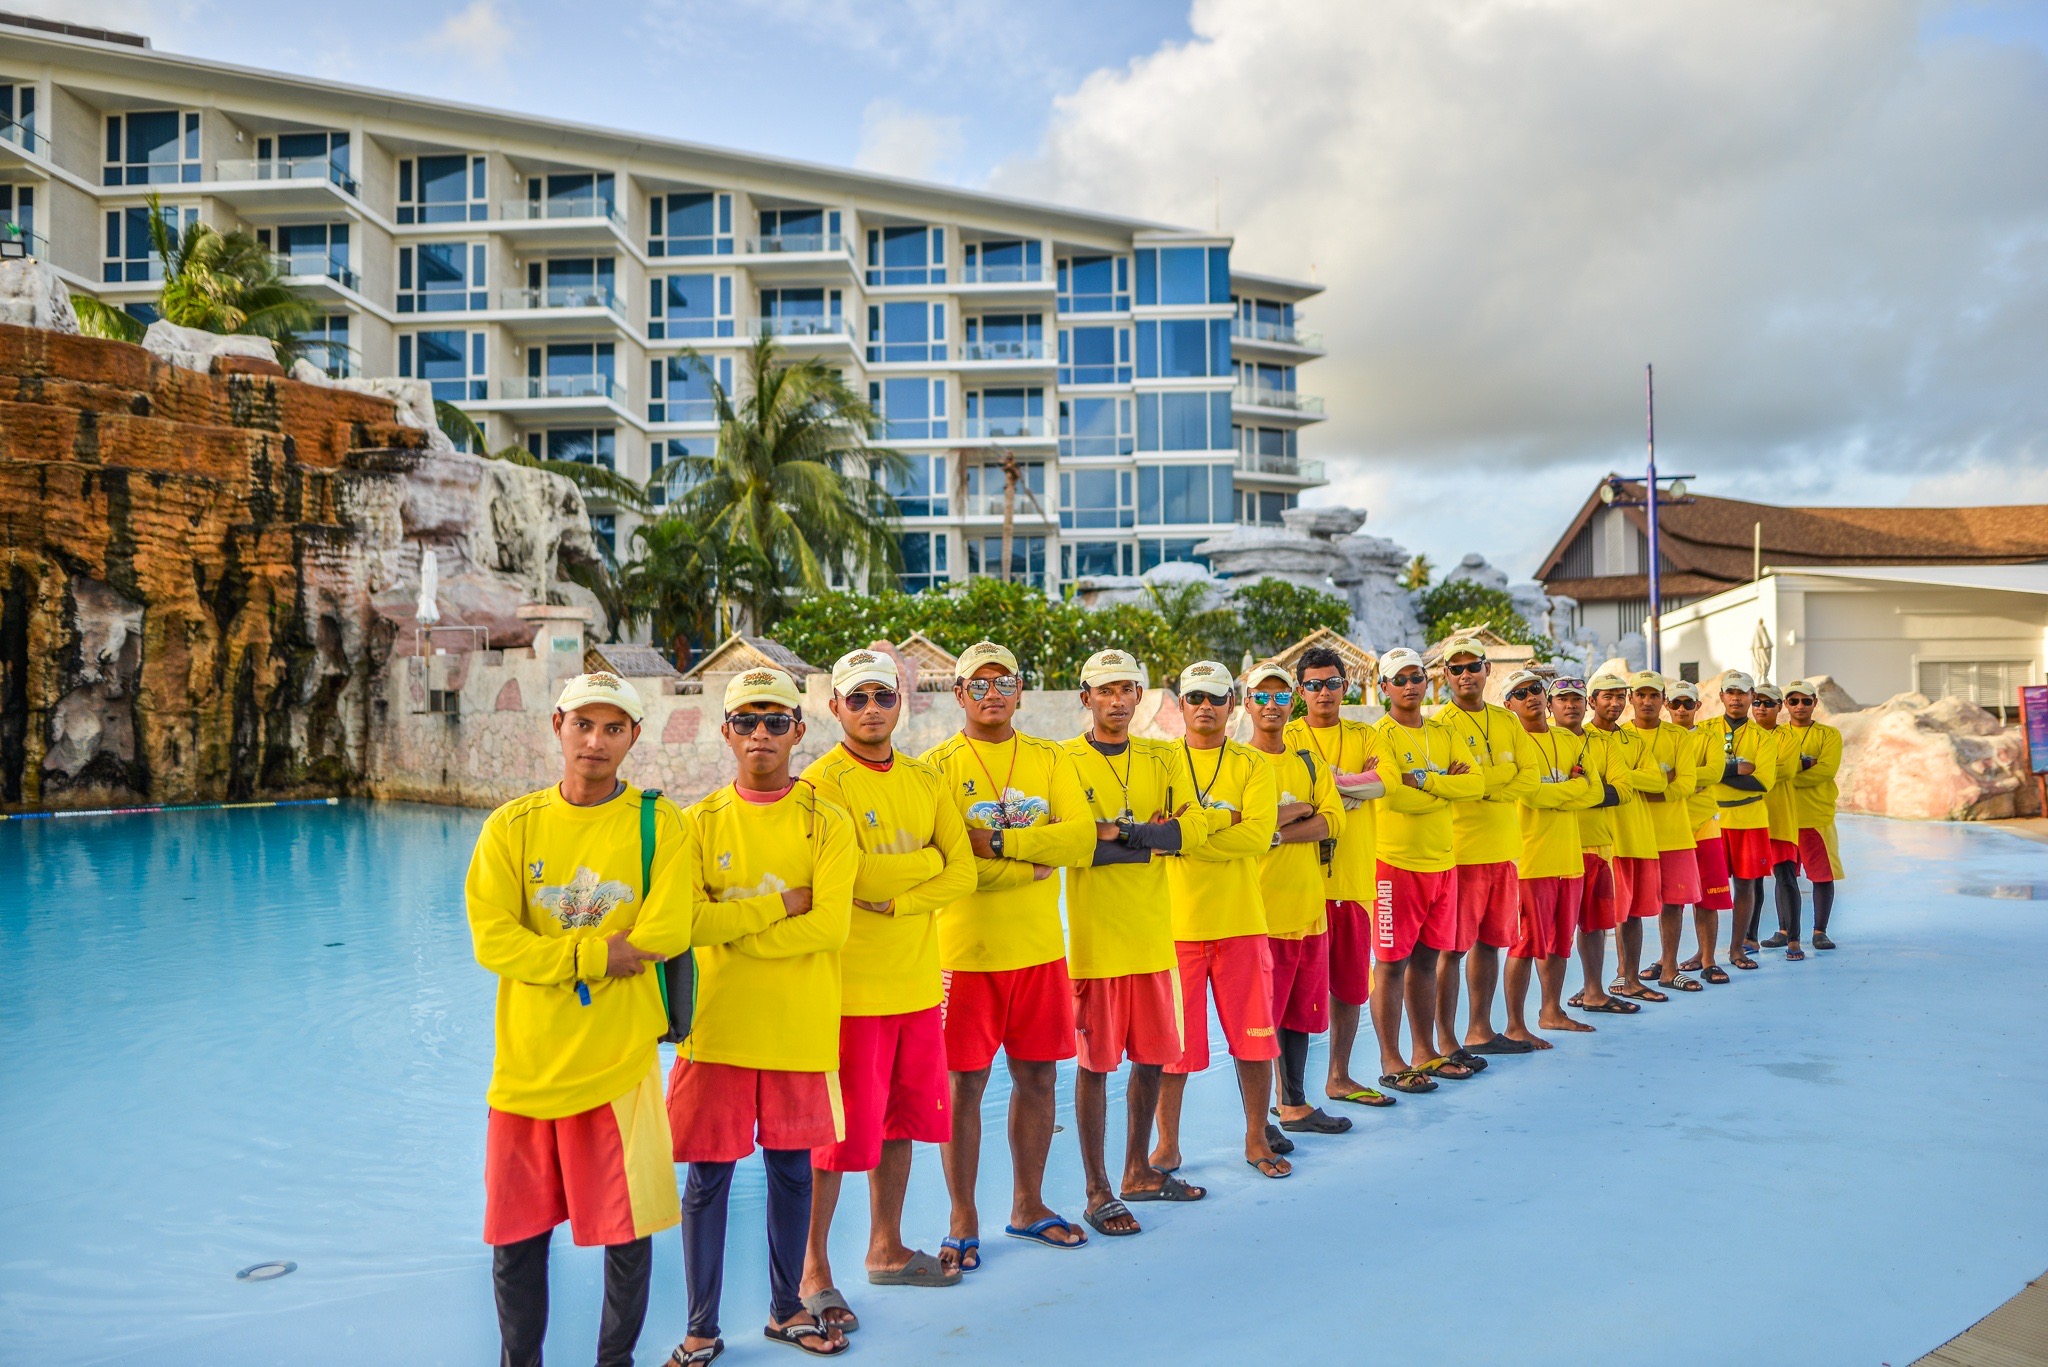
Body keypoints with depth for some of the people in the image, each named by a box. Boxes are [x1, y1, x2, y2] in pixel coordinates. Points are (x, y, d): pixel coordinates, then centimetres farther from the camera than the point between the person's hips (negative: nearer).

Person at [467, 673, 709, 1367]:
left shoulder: (658, 823, -4)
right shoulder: (512, 826, 1)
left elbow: (662, 936, -13)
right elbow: (493, 940, -8)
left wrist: (559, 954, -10)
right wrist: (599, 954, -14)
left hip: (619, 1062, -2)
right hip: (527, 1062, 2)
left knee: (627, 1232, 7)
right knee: (515, 1237, 13)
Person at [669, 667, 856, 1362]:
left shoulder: (826, 823, -2)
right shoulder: (702, 820, 2)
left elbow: (829, 926, -13)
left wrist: (733, 925, -14)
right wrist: (779, 903, -16)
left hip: (801, 1029, 0)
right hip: (717, 1025, 0)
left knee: (791, 1169, 12)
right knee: (707, 1177, 6)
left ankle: (786, 1309, 31)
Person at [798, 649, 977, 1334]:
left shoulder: (923, 780, 9)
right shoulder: (822, 781, -9)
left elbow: (960, 871, 2)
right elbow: (853, 876, -20)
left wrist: (895, 898, -12)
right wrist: (924, 857, -7)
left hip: (917, 981, 6)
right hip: (850, 986, -6)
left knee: (901, 1121, 16)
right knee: (840, 1133, 1)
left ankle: (886, 1250, 32)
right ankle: (814, 1271, 16)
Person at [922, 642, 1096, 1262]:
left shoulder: (1050, 760, 6)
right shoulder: (938, 764, -4)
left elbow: (1081, 837, -8)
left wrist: (997, 843, -18)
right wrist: (1033, 862, -13)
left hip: (1040, 948, 4)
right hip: (968, 951, -4)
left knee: (1037, 1077, 12)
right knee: (965, 1084, 2)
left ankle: (1028, 1207, 29)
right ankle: (964, 1222, 17)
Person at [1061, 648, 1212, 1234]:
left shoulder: (1160, 760, 9)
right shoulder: (1065, 761, -5)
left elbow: (1193, 829, -5)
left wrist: (1118, 832, -16)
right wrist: (1152, 834, -17)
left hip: (1153, 932, 5)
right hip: (1095, 936, -5)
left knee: (1153, 1057, 14)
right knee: (1095, 1064, 2)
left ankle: (1139, 1171, 32)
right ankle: (1098, 1192, 14)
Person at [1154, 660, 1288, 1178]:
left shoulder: (1252, 765, 4)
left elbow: (1258, 834, -12)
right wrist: (1226, 819, -17)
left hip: (1241, 921, 1)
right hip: (1176, 921, -1)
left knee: (1254, 1037, 8)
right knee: (1173, 1040, 5)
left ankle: (1257, 1139, 25)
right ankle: (1167, 1143, 20)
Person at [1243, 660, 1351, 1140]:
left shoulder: (1310, 765, 13)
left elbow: (1331, 821, -2)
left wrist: (1276, 832, -14)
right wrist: (1296, 811, -10)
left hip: (1309, 908, 5)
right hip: (1259, 910, -5)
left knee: (1299, 1011, 13)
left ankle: (1294, 1105, 27)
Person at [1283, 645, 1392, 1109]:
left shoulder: (1363, 735, 13)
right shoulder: (1289, 737, 1)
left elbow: (1384, 779, -5)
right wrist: (1357, 783, -12)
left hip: (1355, 879, 4)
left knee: (1350, 984, 11)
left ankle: (1340, 1078, 26)